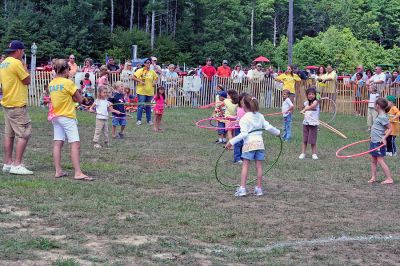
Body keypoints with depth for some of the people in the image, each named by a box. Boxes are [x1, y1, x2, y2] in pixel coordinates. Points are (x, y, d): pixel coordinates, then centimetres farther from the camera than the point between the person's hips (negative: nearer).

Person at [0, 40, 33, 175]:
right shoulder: (16, 63, -16)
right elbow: (27, 81, -11)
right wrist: (25, 67, 0)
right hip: (17, 105, -10)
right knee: (24, 134, -8)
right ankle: (17, 165, -12)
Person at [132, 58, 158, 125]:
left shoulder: (152, 72, 9)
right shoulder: (140, 71, -4)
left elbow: (156, 78, 25)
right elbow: (133, 77, -8)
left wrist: (155, 82, 5)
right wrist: (140, 81, -19)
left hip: (150, 92, 4)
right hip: (141, 92, -4)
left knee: (148, 106, 11)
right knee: (141, 106, -6)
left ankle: (149, 120, 18)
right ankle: (139, 120, 2)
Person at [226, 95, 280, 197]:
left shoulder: (245, 118, -8)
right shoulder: (260, 116, 9)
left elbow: (243, 134, -16)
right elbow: (268, 127, 9)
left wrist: (232, 142, -16)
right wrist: (277, 132, 27)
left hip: (249, 144, -5)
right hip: (260, 143, 5)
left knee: (245, 165, -2)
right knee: (259, 166, 8)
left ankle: (242, 188, -7)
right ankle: (259, 188, 11)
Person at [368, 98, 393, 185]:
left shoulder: (382, 117, -18)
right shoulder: (380, 116, 10)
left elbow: (390, 129, -18)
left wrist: (384, 138, -25)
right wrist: (373, 135, 26)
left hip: (379, 142, -10)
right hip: (374, 141, 10)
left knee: (380, 160, -7)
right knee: (373, 160, 11)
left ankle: (389, 179, -4)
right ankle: (373, 178, 17)